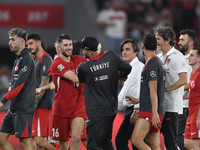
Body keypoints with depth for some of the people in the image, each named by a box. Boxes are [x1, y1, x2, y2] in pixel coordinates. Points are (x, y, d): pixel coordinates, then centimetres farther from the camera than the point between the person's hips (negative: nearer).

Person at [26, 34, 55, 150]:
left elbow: (44, 83, -17)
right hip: (37, 106, 10)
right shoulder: (36, 61, 20)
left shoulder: (45, 59, -9)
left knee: (39, 139, -14)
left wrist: (35, 103, -21)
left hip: (42, 105, -10)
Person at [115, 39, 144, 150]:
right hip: (130, 109, 10)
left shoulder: (139, 67, -10)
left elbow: (141, 89, -19)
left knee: (120, 140, -13)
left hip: (135, 109, -10)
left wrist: (136, 111, -24)